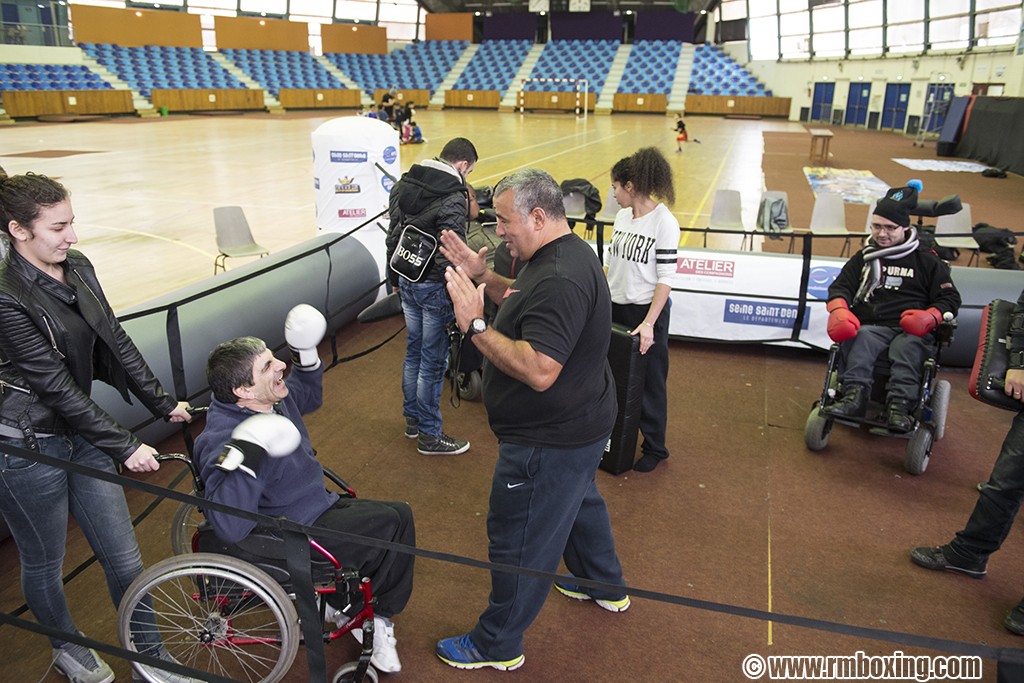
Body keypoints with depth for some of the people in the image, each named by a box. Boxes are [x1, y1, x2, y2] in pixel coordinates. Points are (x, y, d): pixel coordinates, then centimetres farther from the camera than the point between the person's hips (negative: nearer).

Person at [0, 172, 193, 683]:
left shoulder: (76, 267, -1)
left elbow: (115, 341, 7)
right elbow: (57, 388, -21)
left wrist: (163, 403, 10)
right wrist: (124, 446, -18)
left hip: (78, 433, 6)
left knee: (124, 557, 12)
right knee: (44, 563, 17)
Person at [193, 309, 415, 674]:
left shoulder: (274, 397, -4)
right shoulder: (224, 441, -30)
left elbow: (310, 396, 20)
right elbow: (231, 528, -39)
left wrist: (307, 354, 4)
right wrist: (247, 463, -49)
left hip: (319, 505, 9)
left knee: (400, 515, 5)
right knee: (392, 524, -11)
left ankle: (377, 617, 13)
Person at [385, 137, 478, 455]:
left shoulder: (403, 186, 5)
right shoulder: (453, 199, -20)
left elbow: (393, 235, 13)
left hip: (407, 281, 8)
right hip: (434, 288, -8)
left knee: (413, 352, 21)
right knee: (433, 363, 3)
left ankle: (412, 420, 35)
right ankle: (429, 435, 16)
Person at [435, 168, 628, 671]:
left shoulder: (560, 280, -30)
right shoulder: (565, 253, 4)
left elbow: (539, 371, -36)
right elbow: (525, 306, 17)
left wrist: (475, 324, -31)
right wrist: (481, 276, 4)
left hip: (550, 441, -11)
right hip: (579, 423, 11)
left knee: (518, 541, 5)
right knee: (578, 501, 31)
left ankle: (497, 645, 25)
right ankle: (604, 586, 54)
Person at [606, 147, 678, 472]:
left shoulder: (664, 222, -15)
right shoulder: (622, 216, 6)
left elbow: (666, 278, -16)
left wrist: (648, 323, -21)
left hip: (647, 311, -6)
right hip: (615, 308, 6)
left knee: (649, 381, 7)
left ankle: (654, 447, 23)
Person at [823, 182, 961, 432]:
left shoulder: (926, 261, 16)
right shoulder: (864, 258, 23)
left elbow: (950, 297, 14)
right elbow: (840, 286, 16)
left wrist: (931, 317, -9)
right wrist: (838, 309, -9)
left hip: (912, 331, -1)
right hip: (871, 326, 2)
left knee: (907, 346, -36)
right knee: (861, 338, -34)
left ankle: (899, 406, -47)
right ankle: (855, 394, -48)